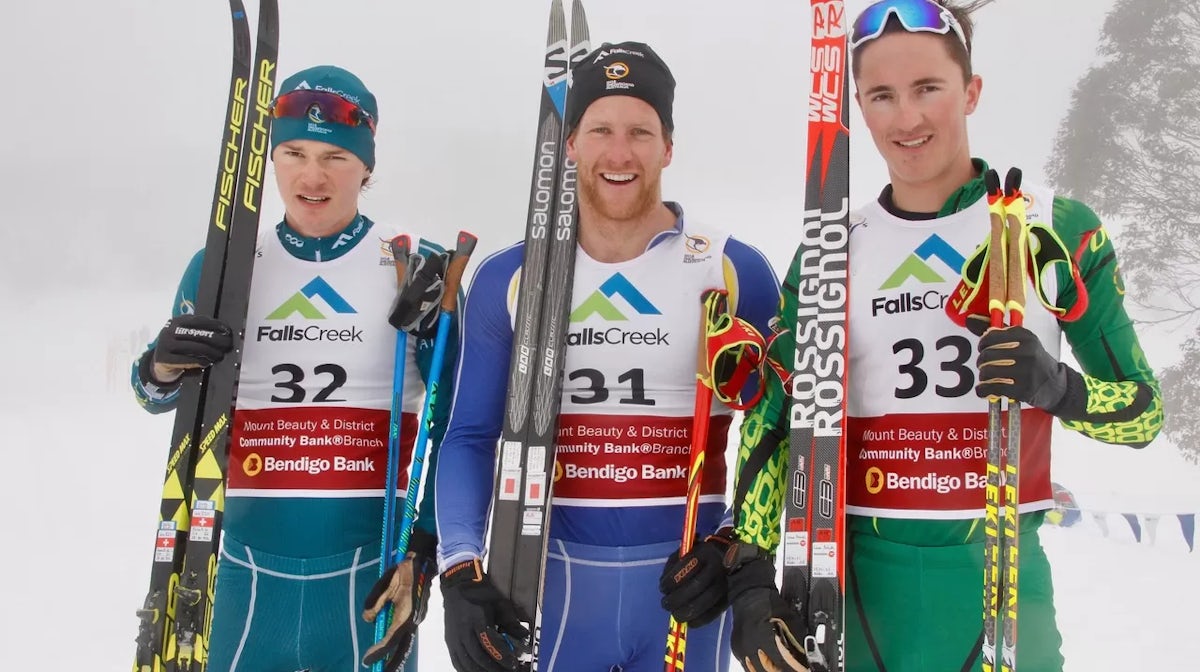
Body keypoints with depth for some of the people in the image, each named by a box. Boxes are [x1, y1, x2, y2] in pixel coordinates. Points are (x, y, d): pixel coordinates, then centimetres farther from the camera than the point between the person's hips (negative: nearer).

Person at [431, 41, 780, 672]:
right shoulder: (507, 279, 0)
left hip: (688, 579, 0)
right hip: (550, 576, 1)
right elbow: (472, 436, 4)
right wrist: (461, 567, -8)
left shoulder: (734, 271, -4)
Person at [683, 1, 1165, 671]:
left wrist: (1059, 388, -19)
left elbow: (1146, 412, 2)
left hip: (1003, 574, -1)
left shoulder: (1060, 229, -2)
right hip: (864, 584, 1)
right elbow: (775, 417, 2)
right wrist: (751, 573, -7)